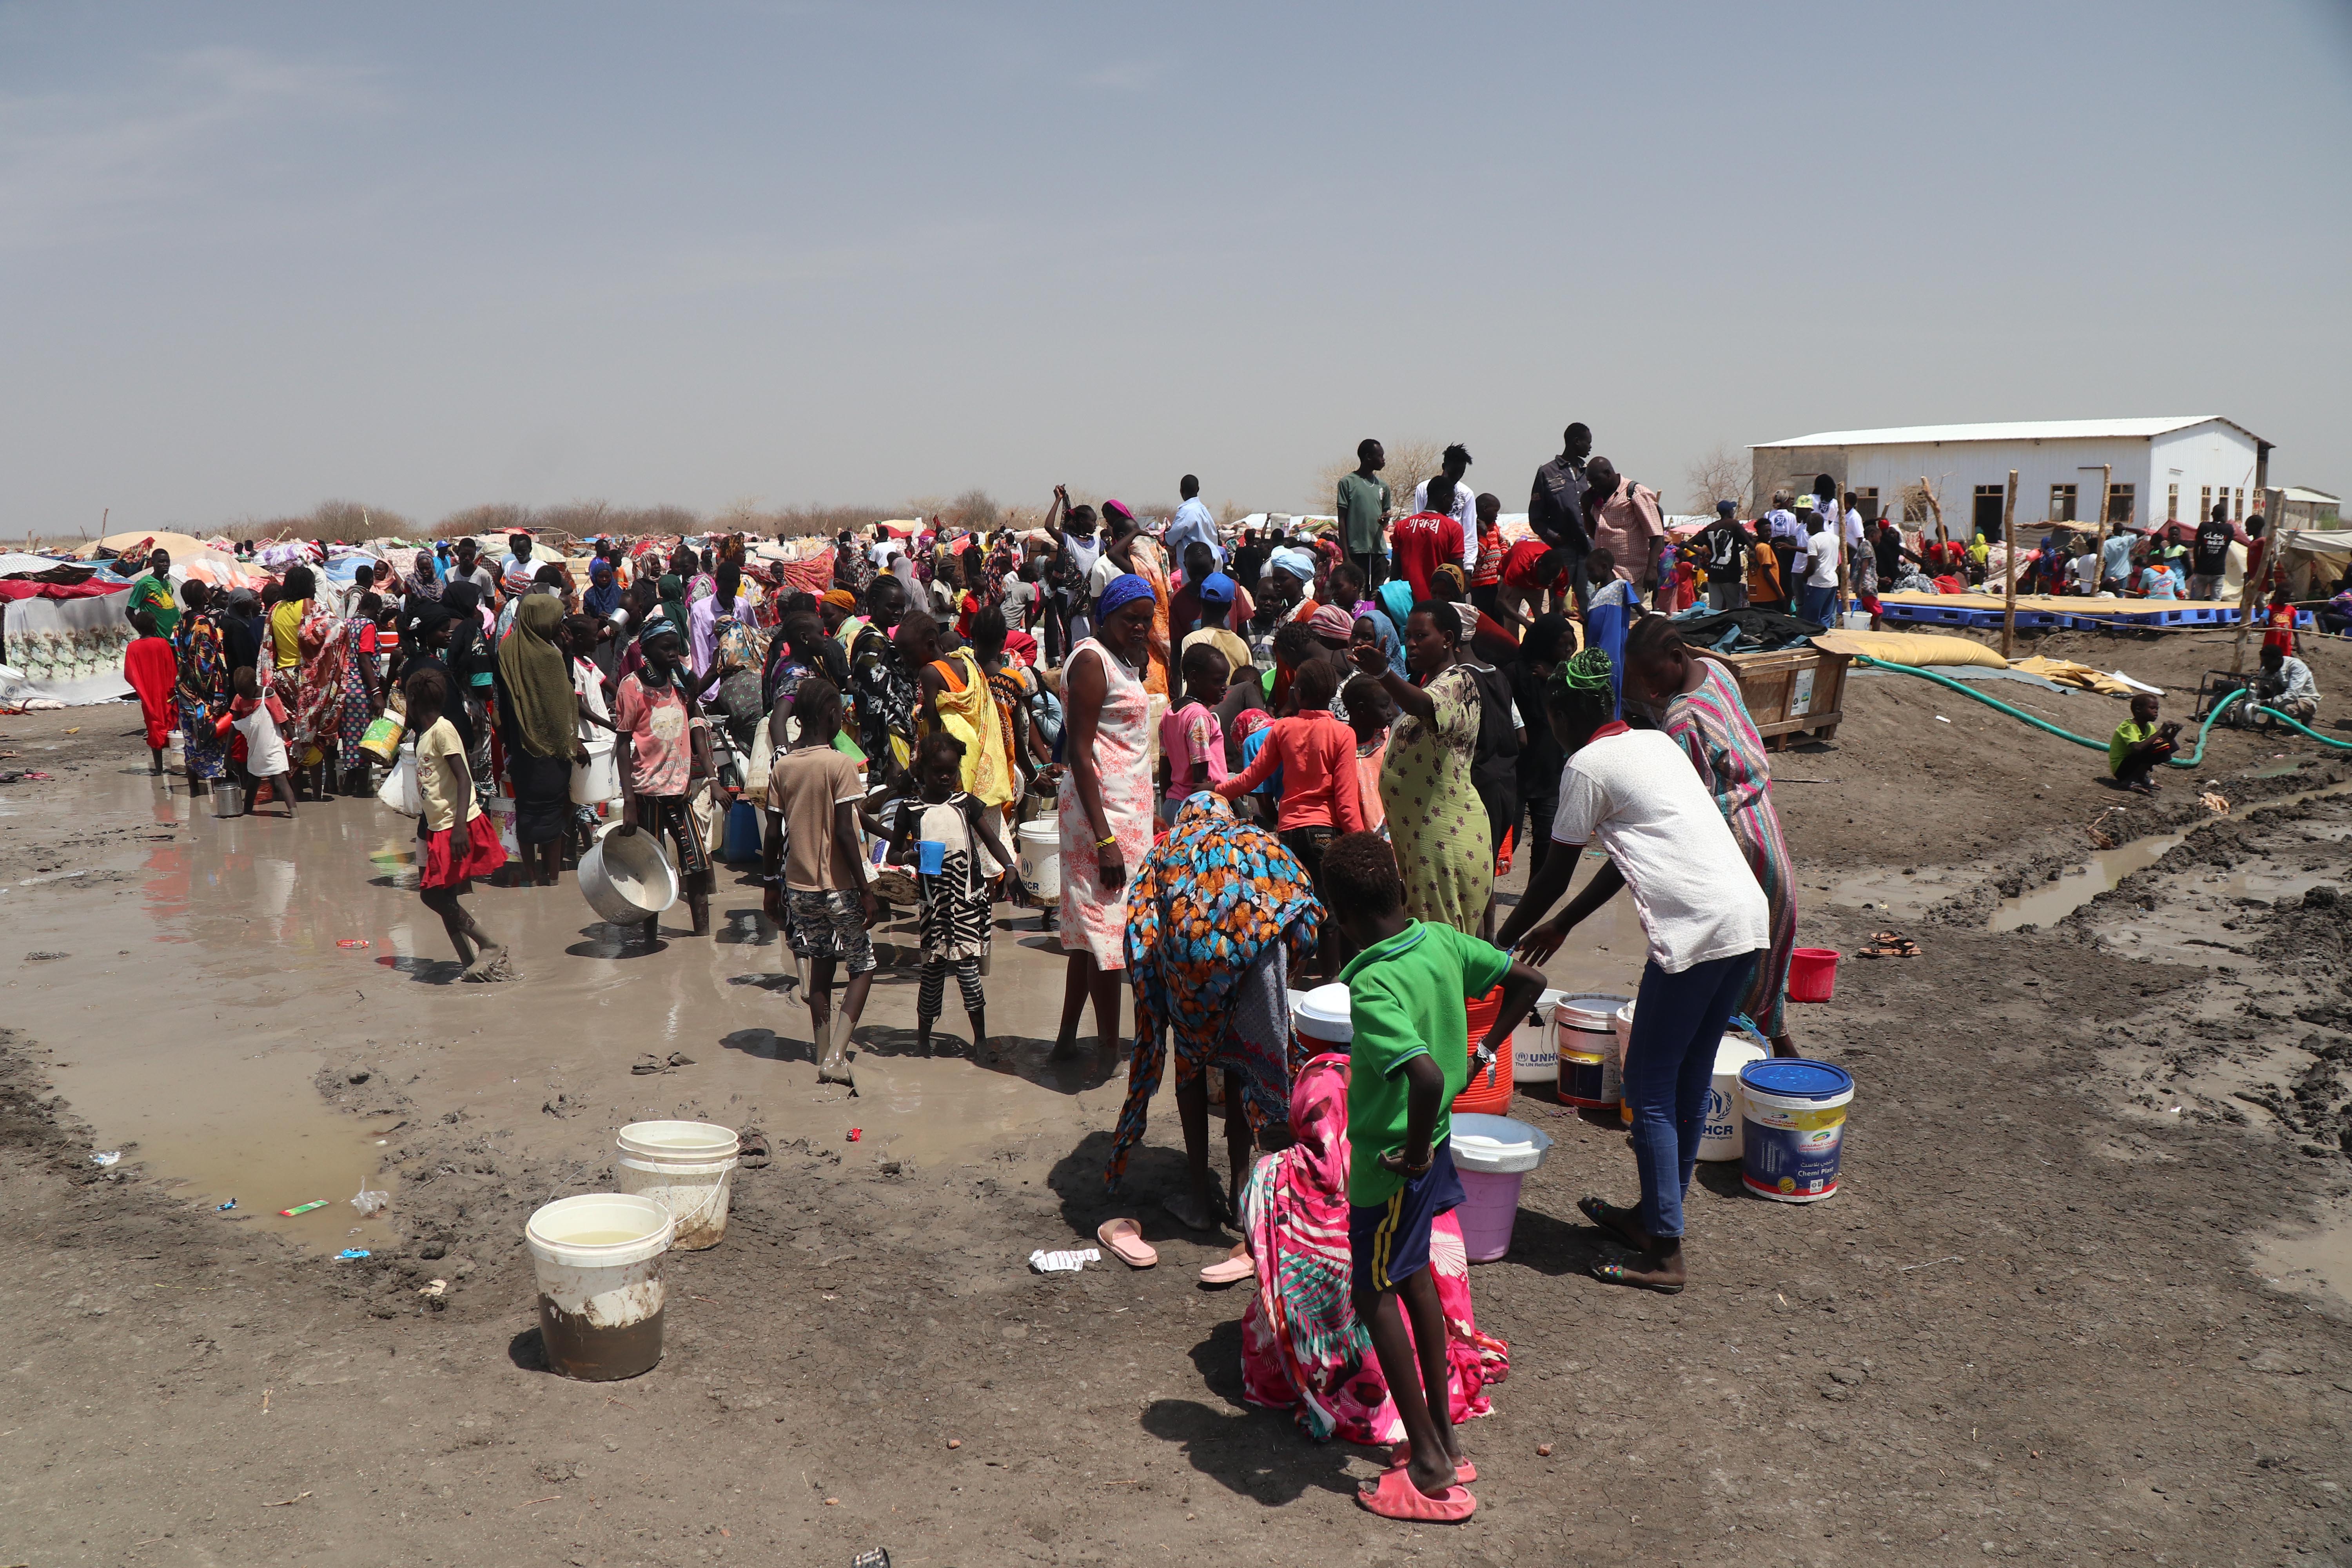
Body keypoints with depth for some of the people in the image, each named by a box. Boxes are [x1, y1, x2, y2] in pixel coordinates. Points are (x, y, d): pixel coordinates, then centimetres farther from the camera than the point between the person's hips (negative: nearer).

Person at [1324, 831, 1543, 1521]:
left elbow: (1427, 1075, -42)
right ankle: (1444, 1433, 34)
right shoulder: (1443, 940, -6)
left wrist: (1415, 1152, -26)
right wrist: (1485, 1050, 9)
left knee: (1374, 1294, 7)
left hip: (1390, 1160, -8)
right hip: (1432, 1138, 8)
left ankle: (1429, 1466, 15)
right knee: (1413, 1275, 23)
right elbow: (1528, 980, 4)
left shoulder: (1371, 990, -30)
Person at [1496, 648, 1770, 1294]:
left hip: (1696, 927, -9)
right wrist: (1562, 926, 34)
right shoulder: (1656, 742, 22)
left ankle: (1665, 1254, 4)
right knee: (1691, 1078, 18)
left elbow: (1555, 875, 2)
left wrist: (1502, 941, 16)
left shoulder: (1587, 765, -3)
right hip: (1750, 916, 9)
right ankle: (1655, 1214, 30)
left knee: (1649, 1087, 1)